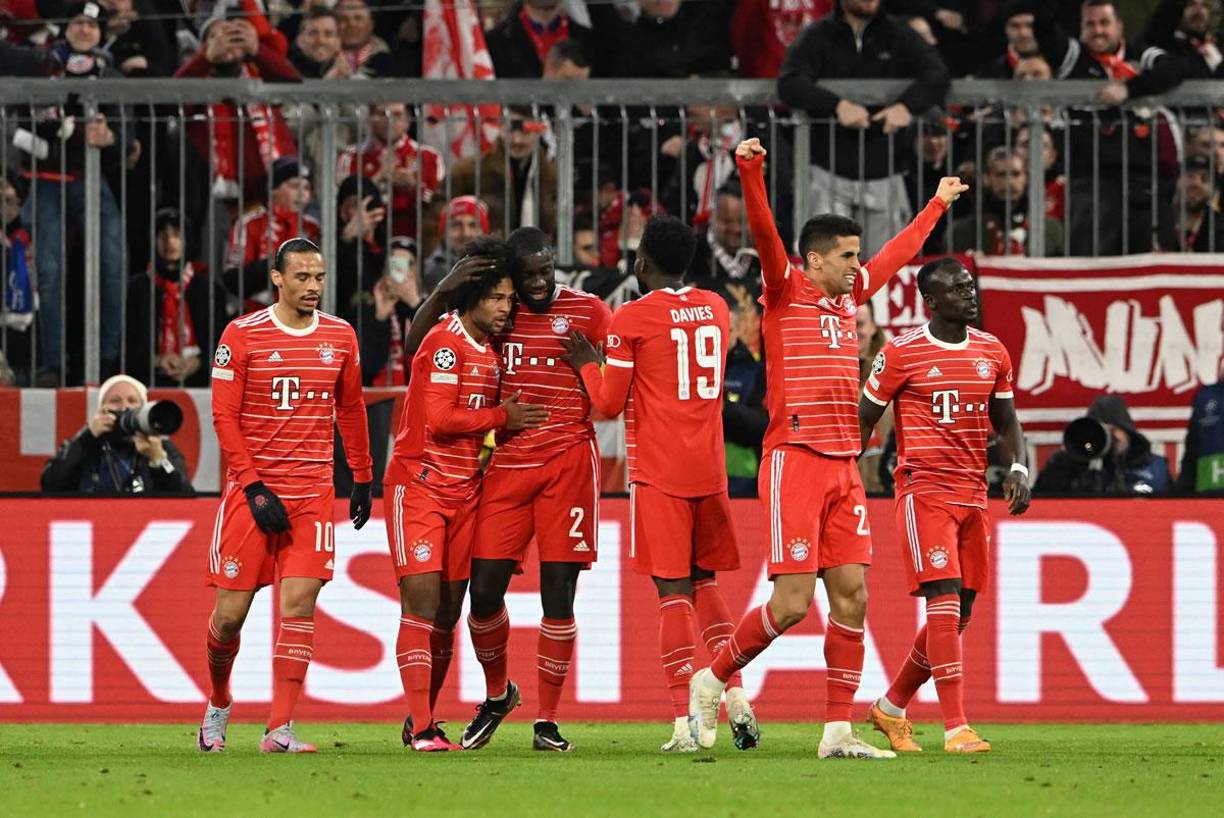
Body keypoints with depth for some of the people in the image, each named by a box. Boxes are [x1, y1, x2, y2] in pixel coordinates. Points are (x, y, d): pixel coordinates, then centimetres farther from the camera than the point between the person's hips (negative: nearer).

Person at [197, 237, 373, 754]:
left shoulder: (340, 338, 8)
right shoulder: (242, 336, -3)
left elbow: (351, 411, 20)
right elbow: (224, 417, -4)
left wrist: (363, 479, 20)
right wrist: (255, 488, -12)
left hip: (313, 492, 2)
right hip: (252, 488, -2)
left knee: (299, 605, -10)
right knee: (231, 611, -1)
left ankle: (279, 729, -10)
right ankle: (217, 702, 27)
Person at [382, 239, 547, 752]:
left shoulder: (490, 353, 14)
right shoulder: (446, 343, -13)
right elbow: (438, 420, -18)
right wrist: (501, 416, -9)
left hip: (464, 491, 8)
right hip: (419, 483, -8)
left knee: (448, 611, 7)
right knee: (423, 599, -14)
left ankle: (421, 722, 15)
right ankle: (422, 727, -18)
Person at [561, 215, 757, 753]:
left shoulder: (632, 320, -7)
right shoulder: (716, 310, 10)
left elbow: (610, 403, -5)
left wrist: (587, 365, 14)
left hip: (658, 472, -5)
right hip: (709, 468, 5)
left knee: (673, 593, -5)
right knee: (704, 583, 18)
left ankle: (684, 722, -10)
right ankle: (736, 699, 8)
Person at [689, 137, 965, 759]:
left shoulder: (849, 295, 18)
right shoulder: (785, 291, 0)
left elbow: (898, 251, 33)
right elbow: (764, 233, -17)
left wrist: (937, 205, 45)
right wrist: (750, 174, -32)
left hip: (844, 467, 7)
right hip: (795, 460, -7)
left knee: (852, 597, 1)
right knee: (792, 601, -11)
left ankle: (838, 730, 3)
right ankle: (712, 679, 9)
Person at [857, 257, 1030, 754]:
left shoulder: (992, 352, 11)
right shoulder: (901, 353, -5)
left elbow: (1006, 420, 19)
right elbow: (864, 419, 2)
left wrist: (1017, 467, 1)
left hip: (974, 493, 6)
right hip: (923, 488, -6)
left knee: (960, 612, 8)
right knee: (944, 601, -16)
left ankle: (892, 707, 26)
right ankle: (956, 727, -17)